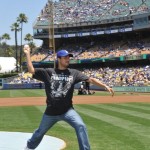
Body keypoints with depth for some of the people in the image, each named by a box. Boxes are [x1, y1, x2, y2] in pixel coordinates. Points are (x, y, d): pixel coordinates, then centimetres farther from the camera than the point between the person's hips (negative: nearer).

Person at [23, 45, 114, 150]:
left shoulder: (74, 73, 0)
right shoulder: (48, 72, -1)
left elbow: (90, 79, -7)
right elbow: (31, 70, -8)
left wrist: (105, 86, -17)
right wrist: (28, 54, -14)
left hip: (67, 110, 0)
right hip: (51, 112, 0)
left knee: (81, 126, -22)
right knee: (40, 132, 18)